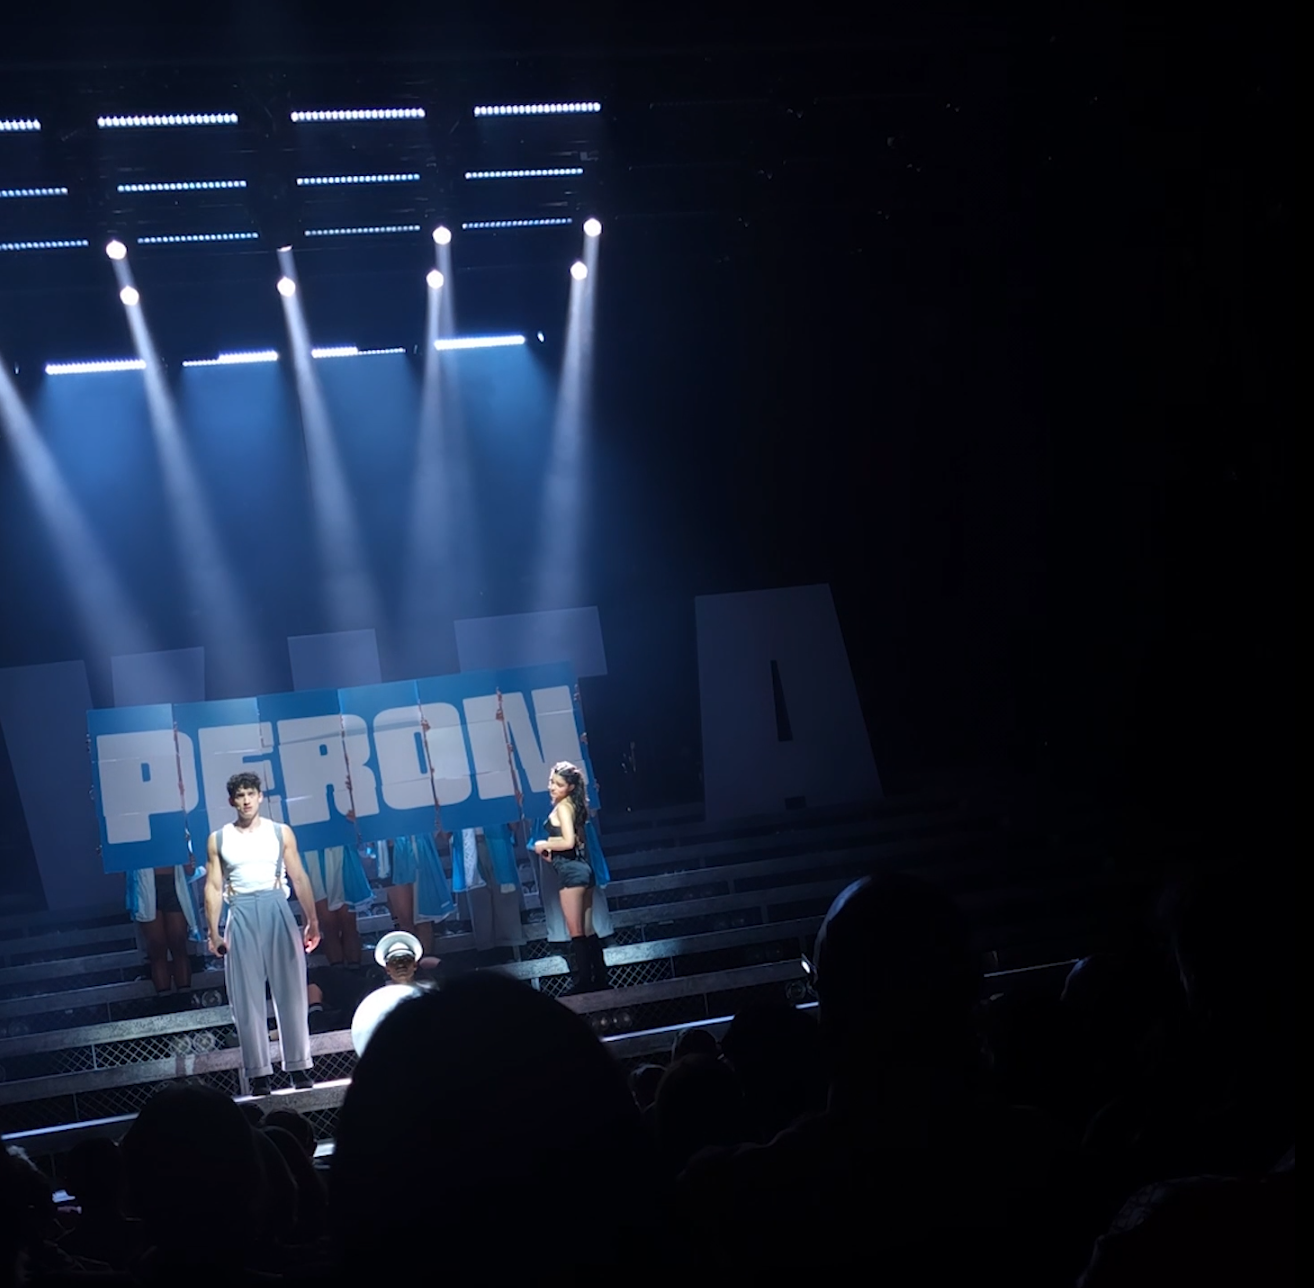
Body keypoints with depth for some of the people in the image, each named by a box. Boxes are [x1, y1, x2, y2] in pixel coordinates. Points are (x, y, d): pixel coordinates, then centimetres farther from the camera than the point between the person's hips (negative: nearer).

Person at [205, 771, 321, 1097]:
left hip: (277, 910, 0)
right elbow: (213, 887, 5)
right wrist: (214, 932, -3)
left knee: (291, 992, -1)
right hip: (241, 915, 0)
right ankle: (259, 1073, 1)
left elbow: (299, 877, 7)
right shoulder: (218, 839, 8)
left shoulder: (281, 832, 8)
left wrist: (312, 920, 1)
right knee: (248, 999, -1)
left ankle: (299, 1067, 4)